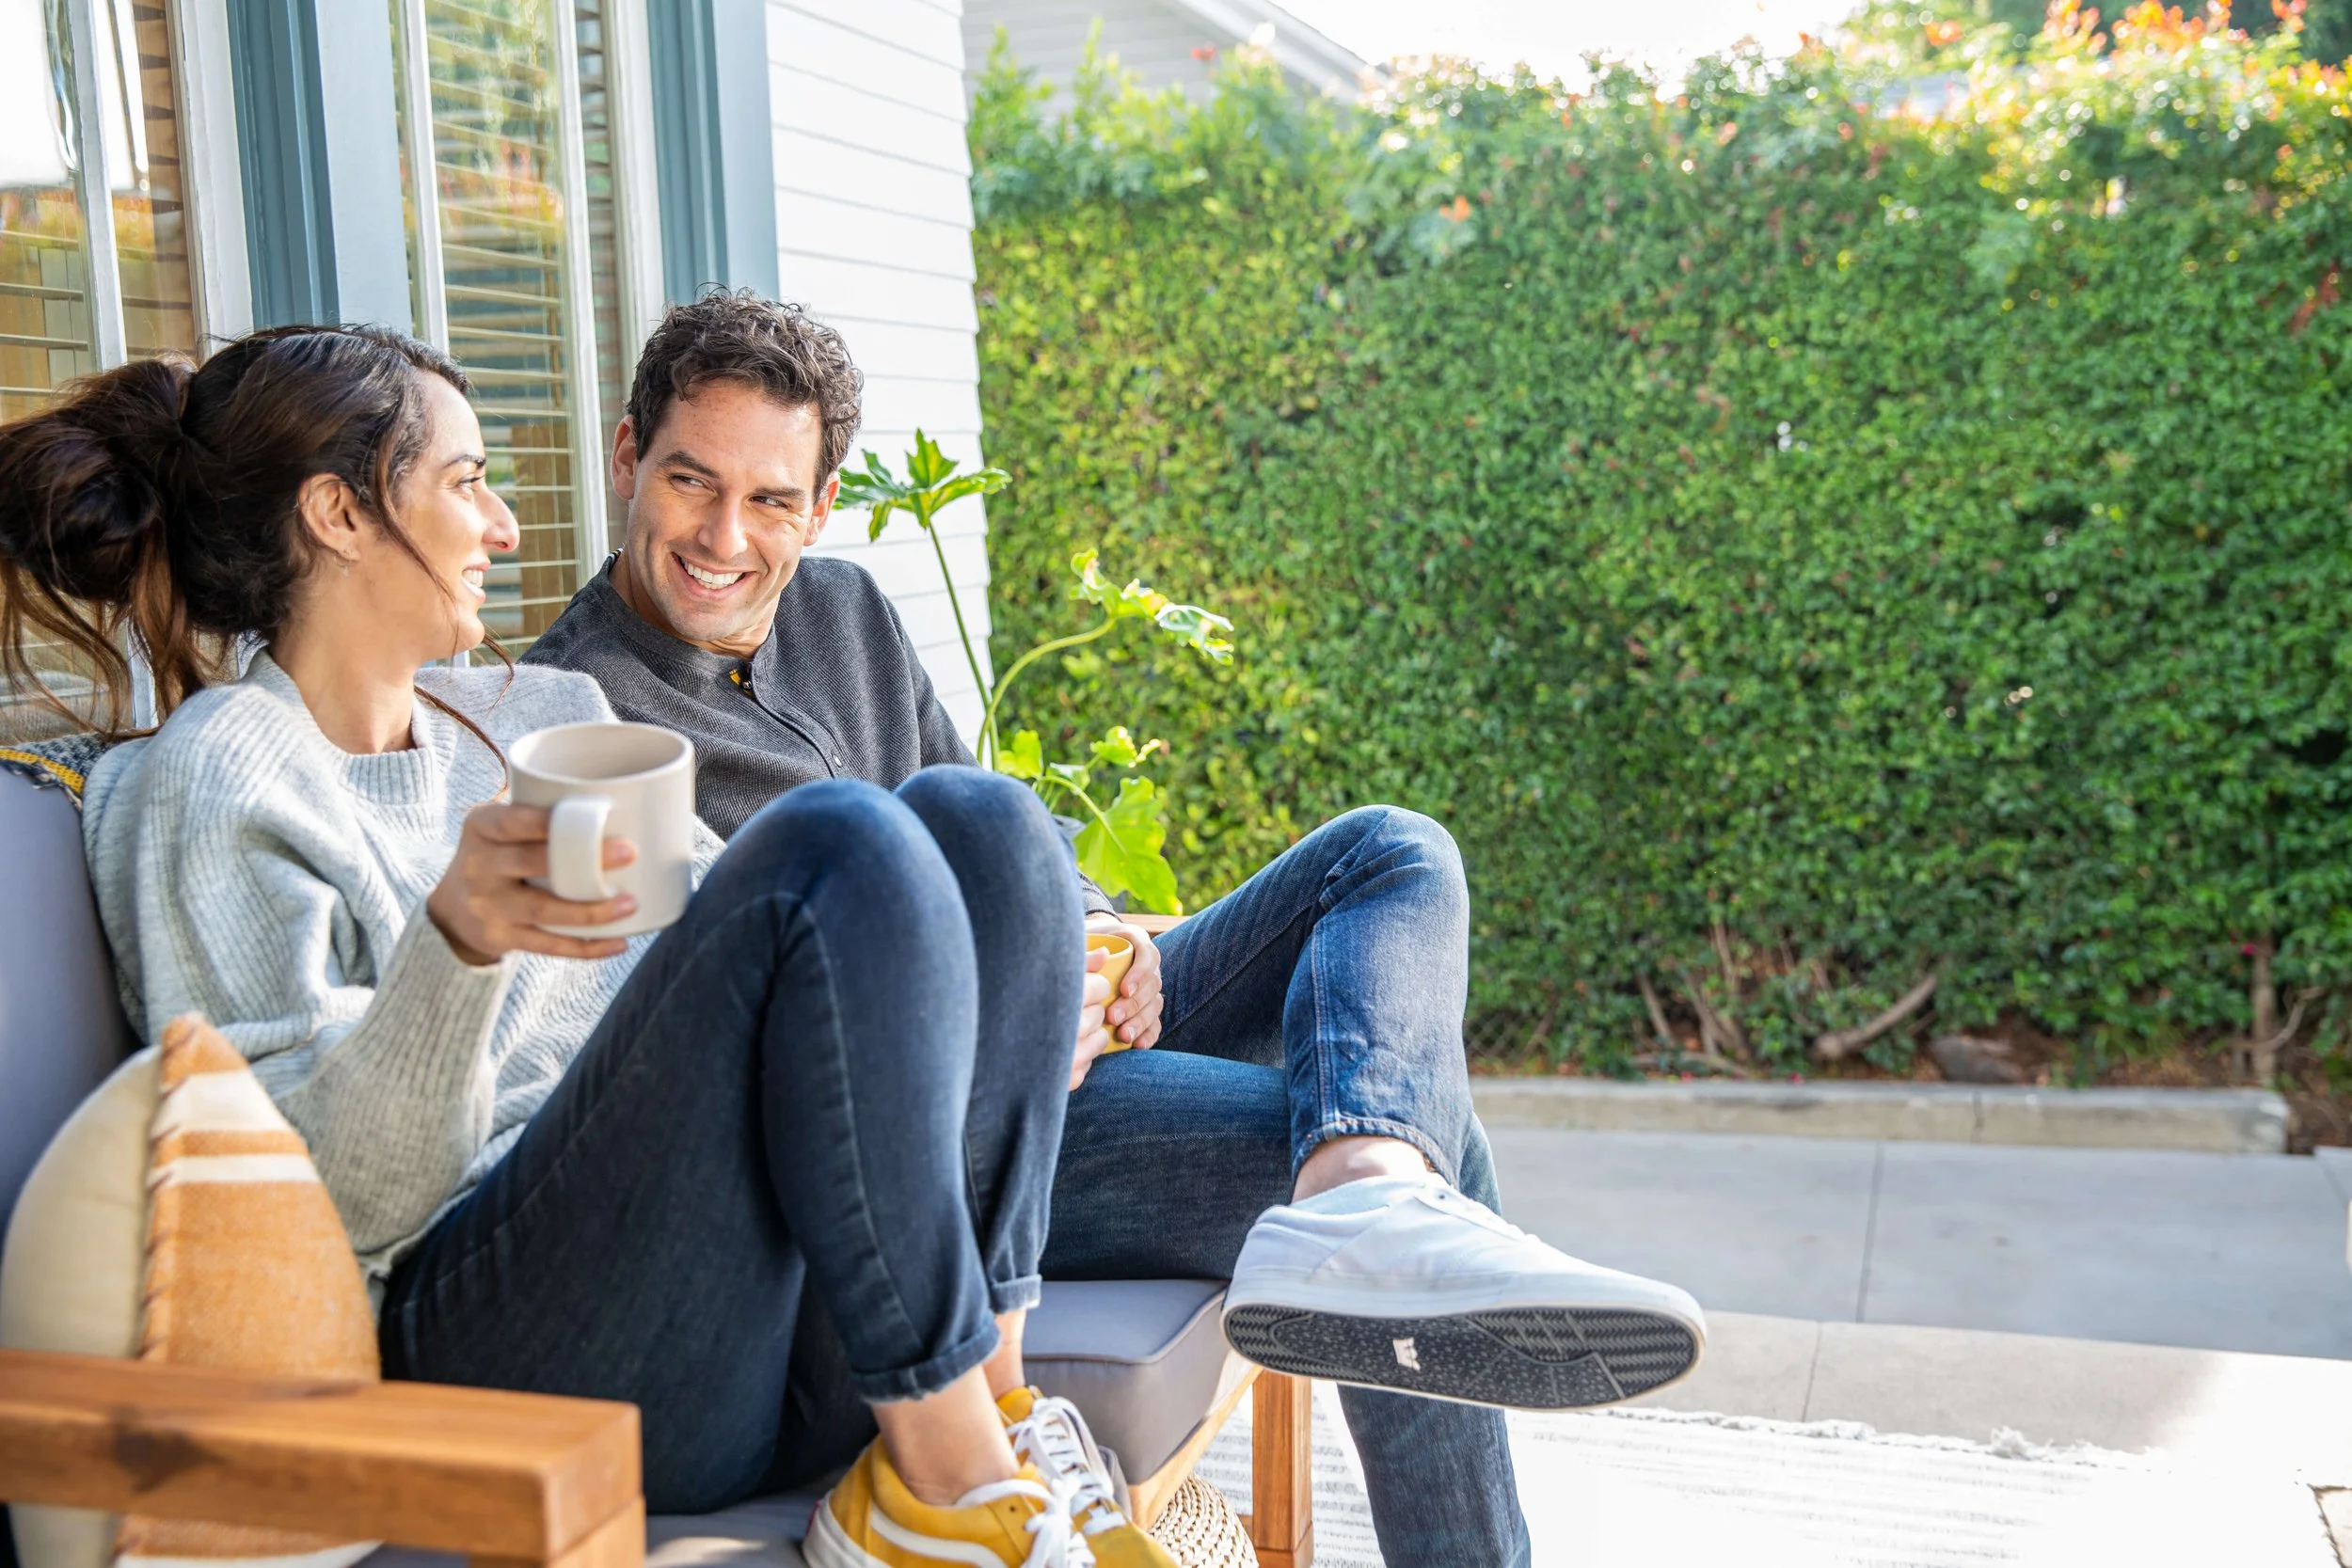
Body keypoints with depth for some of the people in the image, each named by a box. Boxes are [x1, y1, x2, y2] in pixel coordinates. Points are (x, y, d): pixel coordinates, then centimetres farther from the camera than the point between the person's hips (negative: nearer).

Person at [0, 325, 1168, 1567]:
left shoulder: (537, 717, 22)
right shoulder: (209, 787, 0)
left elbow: (747, 966, 23)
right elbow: (328, 1200, -9)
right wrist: (455, 942, -26)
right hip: (495, 1343, -7)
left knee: (974, 816, -8)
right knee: (841, 844, -23)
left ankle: (988, 1405, -15)